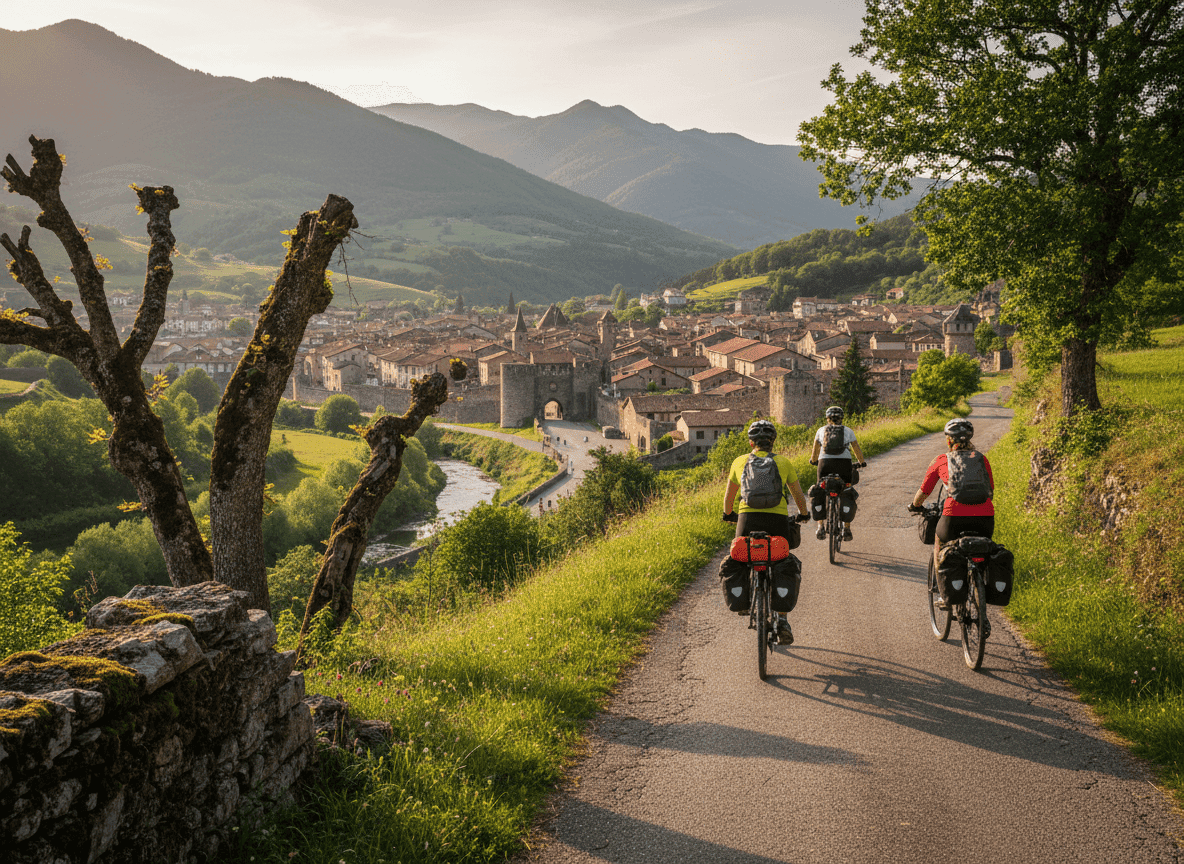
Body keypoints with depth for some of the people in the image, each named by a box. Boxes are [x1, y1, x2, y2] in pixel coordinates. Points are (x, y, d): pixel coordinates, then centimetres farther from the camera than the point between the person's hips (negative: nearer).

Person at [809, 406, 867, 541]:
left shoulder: (821, 430, 15)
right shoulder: (848, 431, 14)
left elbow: (815, 450, 19)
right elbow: (857, 449, 19)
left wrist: (813, 460, 38)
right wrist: (862, 462, 35)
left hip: (825, 463, 0)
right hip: (844, 463, 0)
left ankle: (820, 527, 0)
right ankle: (847, 529, 7)